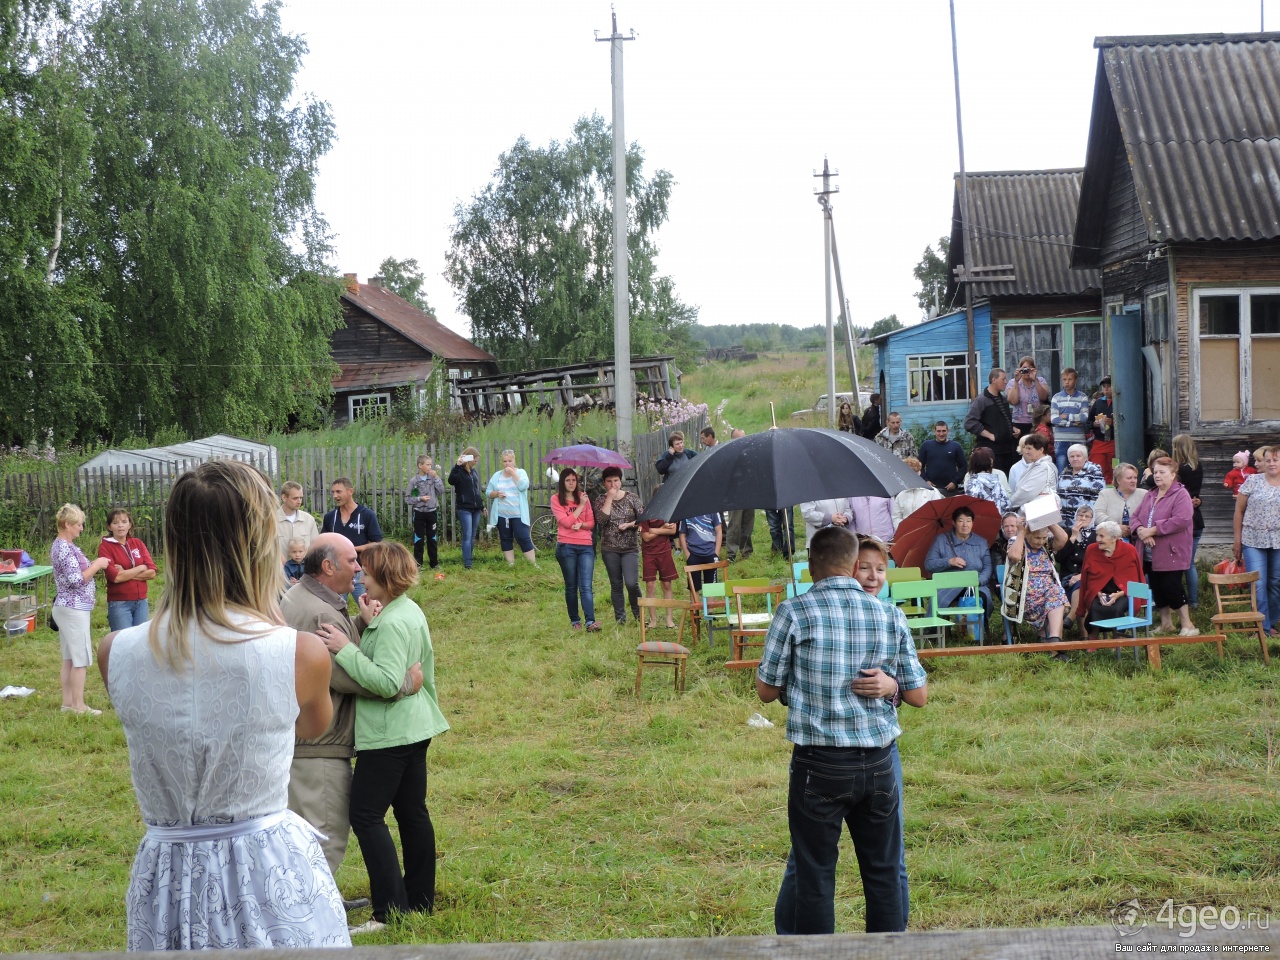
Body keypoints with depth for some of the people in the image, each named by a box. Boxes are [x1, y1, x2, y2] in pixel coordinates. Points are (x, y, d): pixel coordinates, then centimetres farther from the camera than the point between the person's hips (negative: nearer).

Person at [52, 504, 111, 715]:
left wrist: (96, 567, 8)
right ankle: (78, 705, 1)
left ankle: (68, 703, 16)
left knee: (69, 658, 12)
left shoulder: (64, 545, 13)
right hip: (74, 609, -10)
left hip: (69, 608, 10)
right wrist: (97, 565, -13)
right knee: (81, 658, -4)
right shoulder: (64, 548, -18)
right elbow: (76, 580, -23)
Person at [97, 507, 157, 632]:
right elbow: (115, 577, -14)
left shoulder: (138, 543, 10)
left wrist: (126, 574, -9)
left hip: (141, 602, 4)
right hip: (119, 604, -4)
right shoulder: (105, 547, -3)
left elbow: (152, 573, 2)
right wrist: (141, 568, -4)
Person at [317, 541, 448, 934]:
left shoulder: (393, 623, -21)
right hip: (413, 727, 11)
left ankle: (392, 909, -5)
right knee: (412, 812, 15)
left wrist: (345, 649, -26)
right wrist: (366, 623, 0)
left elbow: (388, 682, -27)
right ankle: (420, 899, 24)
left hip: (390, 734, -11)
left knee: (366, 815, -5)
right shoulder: (407, 610, 11)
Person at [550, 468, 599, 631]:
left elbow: (591, 523, 11)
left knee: (586, 586, -8)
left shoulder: (583, 497, 12)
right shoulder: (556, 499, 2)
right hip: (566, 547, -2)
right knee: (571, 586, 6)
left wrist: (581, 524, -9)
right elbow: (566, 522, -9)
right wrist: (581, 505, -9)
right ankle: (574, 621, 14)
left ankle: (590, 622, -17)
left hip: (586, 546, 2)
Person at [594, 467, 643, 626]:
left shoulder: (631, 497, 4)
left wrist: (629, 525, -13)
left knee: (631, 583, -13)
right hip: (610, 549, 1)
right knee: (616, 585, 6)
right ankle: (620, 617, 16)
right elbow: (601, 520, -14)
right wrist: (609, 498, -13)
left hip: (630, 548, -1)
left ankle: (638, 612, 10)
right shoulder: (601, 500, 2)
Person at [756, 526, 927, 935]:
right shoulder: (890, 615, 2)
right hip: (878, 762, 3)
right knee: (883, 872, 13)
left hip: (819, 764, -3)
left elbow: (767, 691, 0)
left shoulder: (794, 612, -7)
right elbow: (919, 694, 6)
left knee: (815, 874, 6)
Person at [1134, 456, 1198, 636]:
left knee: (1172, 588, -7)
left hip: (1170, 553, -7)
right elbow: (1136, 517, 12)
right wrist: (1140, 530, -13)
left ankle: (1188, 626, 3)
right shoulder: (1150, 495, 15)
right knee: (1157, 589, 11)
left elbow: (1180, 520, -22)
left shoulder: (1181, 495, -9)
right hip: (1150, 553, 7)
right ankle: (1165, 624, 23)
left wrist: (1151, 530, -21)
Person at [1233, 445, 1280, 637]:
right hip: (1253, 541, -1)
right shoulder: (1253, 481, 1)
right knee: (1258, 584, -5)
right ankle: (1264, 627, 1)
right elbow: (1239, 510, 4)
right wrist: (1237, 539, 2)